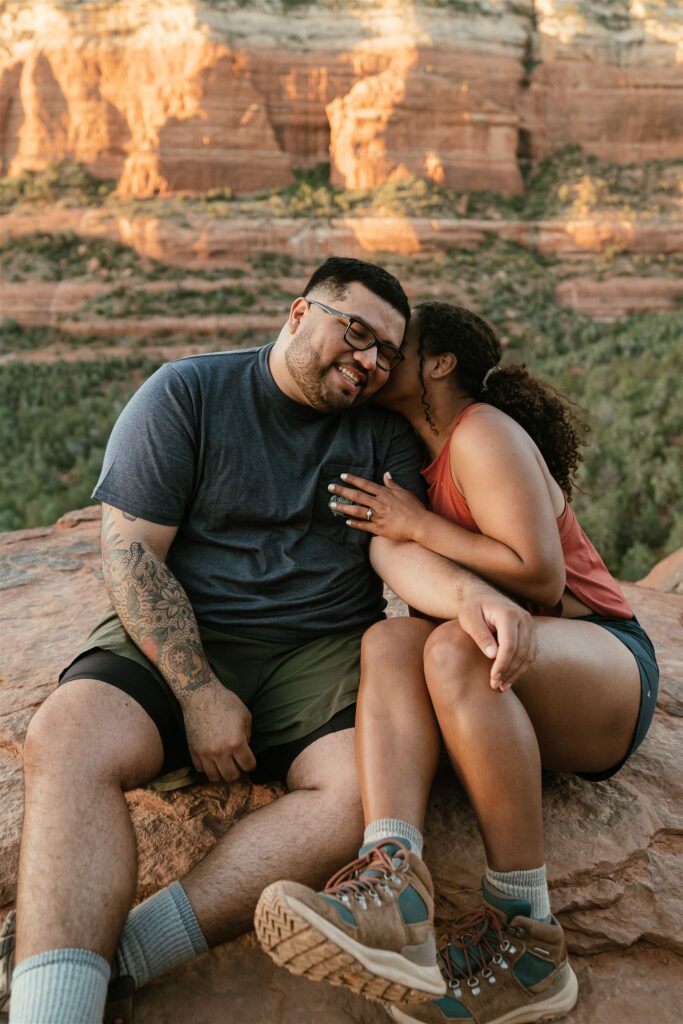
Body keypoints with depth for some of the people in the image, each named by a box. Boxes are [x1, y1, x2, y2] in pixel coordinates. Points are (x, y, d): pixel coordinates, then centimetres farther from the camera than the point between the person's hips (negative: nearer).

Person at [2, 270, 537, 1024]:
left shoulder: (384, 437, 12)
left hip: (324, 650, 2)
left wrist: (470, 594, -27)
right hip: (177, 638, -1)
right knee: (68, 739, -30)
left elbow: (400, 549, -2)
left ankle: (111, 958, -28)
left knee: (370, 787, -28)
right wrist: (199, 692, -15)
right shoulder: (187, 393, 1)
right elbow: (130, 551, -5)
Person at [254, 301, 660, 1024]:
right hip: (503, 671, 7)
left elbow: (540, 579, -19)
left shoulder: (482, 433, -10)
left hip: (608, 665, -7)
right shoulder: (424, 456, 16)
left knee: (455, 649, -35)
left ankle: (525, 938, -27)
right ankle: (392, 882, -40)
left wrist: (418, 525, -14)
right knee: (389, 640, -20)